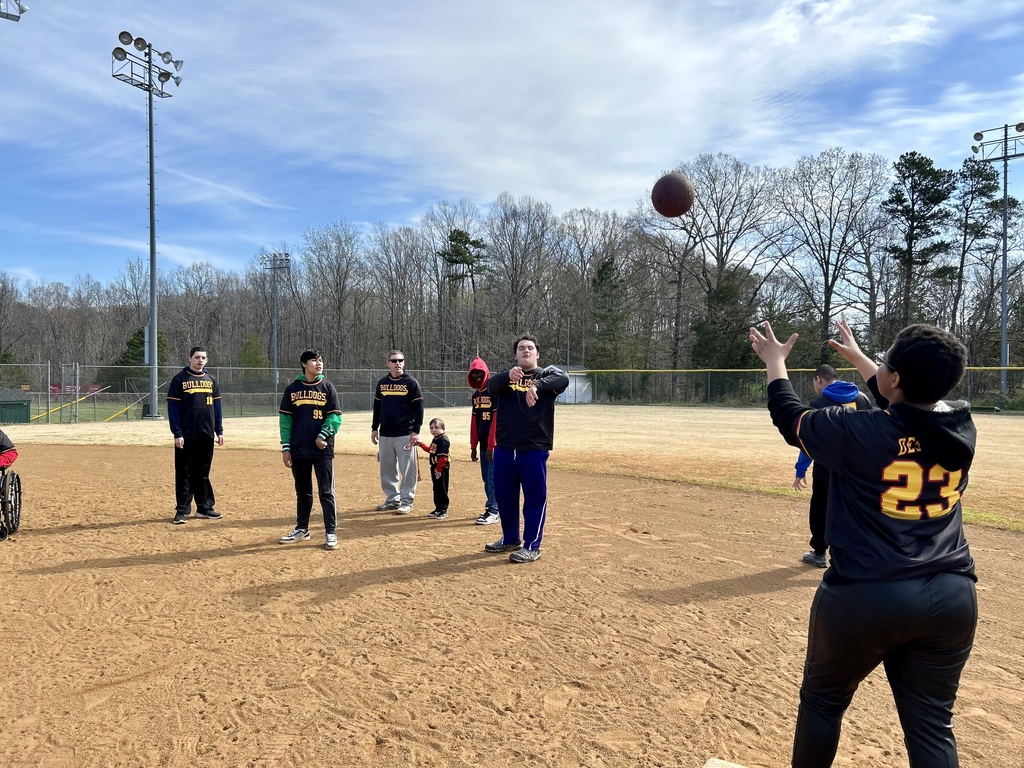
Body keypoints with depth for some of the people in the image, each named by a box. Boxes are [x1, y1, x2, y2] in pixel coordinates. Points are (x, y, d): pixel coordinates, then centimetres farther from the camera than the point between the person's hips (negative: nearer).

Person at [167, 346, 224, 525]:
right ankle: (182, 510, 8)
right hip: (186, 436, -4)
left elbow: (217, 407, 12)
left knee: (203, 473, 11)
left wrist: (219, 431, 7)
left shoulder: (211, 380, 11)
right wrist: (177, 434, -12)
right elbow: (173, 408, -6)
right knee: (184, 473, 2)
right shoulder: (179, 380, -2)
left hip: (206, 435, 4)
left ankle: (204, 507, 18)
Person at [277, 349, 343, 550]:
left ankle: (331, 532, 4)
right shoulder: (292, 389, 6)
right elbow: (285, 419, 6)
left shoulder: (327, 388, 2)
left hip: (322, 450, -2)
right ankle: (302, 529, 26)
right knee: (302, 491, 14)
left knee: (326, 492, -1)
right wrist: (285, 447, 1)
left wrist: (324, 435, -16)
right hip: (298, 450, 2)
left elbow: (335, 416, -1)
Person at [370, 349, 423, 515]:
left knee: (407, 469, -3)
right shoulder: (382, 383, 10)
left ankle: (407, 501, 5)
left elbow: (418, 408, -5)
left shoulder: (411, 383, -3)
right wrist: (374, 428, 14)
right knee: (387, 469, 10)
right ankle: (392, 499, 22)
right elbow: (377, 407, 18)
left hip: (405, 434, -5)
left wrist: (416, 431, -11)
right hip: (385, 434, 5)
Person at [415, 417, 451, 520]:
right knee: (436, 489, 15)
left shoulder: (443, 440, -18)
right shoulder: (435, 439, 13)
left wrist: (438, 469, -23)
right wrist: (421, 445, 18)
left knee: (442, 489, -3)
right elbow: (431, 450, 27)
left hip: (442, 468, -10)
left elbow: (443, 457, -22)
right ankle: (438, 508, 25)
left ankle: (444, 510, 5)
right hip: (435, 467, 10)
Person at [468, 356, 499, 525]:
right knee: (486, 479, 12)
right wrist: (473, 446, 13)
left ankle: (493, 512, -2)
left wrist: (491, 446, -18)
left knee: (492, 478, -7)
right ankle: (490, 508, 21)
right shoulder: (475, 395, 13)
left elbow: (497, 420, -15)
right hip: (483, 444, 8)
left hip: (494, 444, -8)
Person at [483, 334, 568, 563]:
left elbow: (563, 379, -22)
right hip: (504, 448, 4)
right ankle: (510, 539, 31)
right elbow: (491, 385, -13)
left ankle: (532, 546, 13)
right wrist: (508, 376, -35)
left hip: (534, 449, -4)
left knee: (535, 497, 2)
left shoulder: (546, 374, 1)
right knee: (504, 496, 14)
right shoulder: (506, 377, 9)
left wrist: (537, 385, -39)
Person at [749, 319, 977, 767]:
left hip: (866, 597, -4)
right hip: (951, 597, 5)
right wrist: (856, 356, 30)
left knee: (823, 700, 18)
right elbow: (906, 405, 19)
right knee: (932, 724, 15)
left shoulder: (859, 432, -17)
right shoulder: (961, 427, -1)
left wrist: (775, 362, 16)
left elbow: (790, 418, 0)